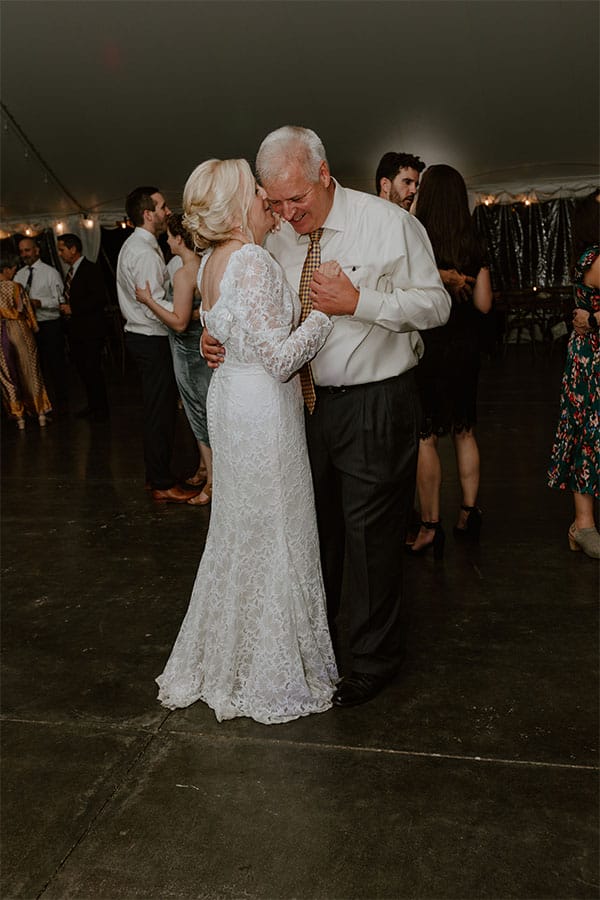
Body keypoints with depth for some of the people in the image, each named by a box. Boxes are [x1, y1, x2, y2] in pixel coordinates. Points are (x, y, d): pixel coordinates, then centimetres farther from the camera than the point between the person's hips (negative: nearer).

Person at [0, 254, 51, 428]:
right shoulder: (15, 287, -11)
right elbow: (27, 311, -5)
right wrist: (33, 328, 8)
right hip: (20, 332, -2)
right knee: (30, 373, 10)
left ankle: (19, 417, 12)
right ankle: (40, 412, 15)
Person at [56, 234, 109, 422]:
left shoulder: (91, 270, -11)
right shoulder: (71, 271, 16)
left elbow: (99, 299, -20)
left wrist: (73, 308, -17)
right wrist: (65, 307, 4)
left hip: (90, 331, -9)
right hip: (75, 331, 9)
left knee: (92, 370, -5)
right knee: (82, 369, 12)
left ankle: (101, 409, 5)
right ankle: (92, 405, 24)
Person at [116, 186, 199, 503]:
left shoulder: (133, 245, 14)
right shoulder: (145, 253, -19)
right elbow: (156, 308, -25)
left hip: (139, 334, 11)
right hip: (152, 340, -11)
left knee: (155, 409, 17)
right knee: (160, 411, -4)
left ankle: (155, 475, 27)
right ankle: (162, 484, 4)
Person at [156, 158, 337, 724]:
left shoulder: (212, 261, 9)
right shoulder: (251, 262, -20)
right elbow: (280, 357, -24)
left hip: (230, 396, 10)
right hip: (263, 408, -10)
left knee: (237, 534, 20)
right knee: (271, 539, 3)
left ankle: (222, 657, 38)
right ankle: (274, 679, 21)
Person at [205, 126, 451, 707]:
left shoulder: (388, 224, -8)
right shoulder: (278, 240, 5)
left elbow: (435, 305, -9)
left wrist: (359, 301, -21)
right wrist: (221, 340, -9)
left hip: (375, 404, -5)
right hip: (306, 402, 5)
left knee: (369, 534, 2)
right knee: (315, 526, 17)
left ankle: (375, 659, 23)